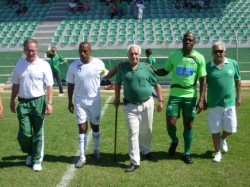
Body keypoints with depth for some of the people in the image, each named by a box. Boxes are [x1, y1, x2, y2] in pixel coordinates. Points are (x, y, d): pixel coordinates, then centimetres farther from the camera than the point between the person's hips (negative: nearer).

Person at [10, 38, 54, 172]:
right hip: (23, 102, 2)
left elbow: (49, 86, -5)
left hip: (39, 102, -2)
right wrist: (12, 101, 12)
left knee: (38, 133, 5)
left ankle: (37, 160, 18)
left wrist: (49, 103, -11)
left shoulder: (44, 65, -5)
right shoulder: (19, 64, 5)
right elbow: (15, 84, 12)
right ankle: (30, 153, 29)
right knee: (24, 133, 1)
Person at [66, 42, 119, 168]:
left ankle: (96, 150, 37)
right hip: (79, 102, 0)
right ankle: (82, 157, 6)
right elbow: (70, 85, 3)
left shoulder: (98, 63, -7)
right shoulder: (73, 66, -6)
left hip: (94, 101, 1)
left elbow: (107, 76, 11)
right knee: (82, 128, -1)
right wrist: (70, 102, 5)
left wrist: (118, 67, -2)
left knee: (95, 126, 15)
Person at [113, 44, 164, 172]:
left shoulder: (146, 68, -3)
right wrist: (117, 98, 11)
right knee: (133, 133, -4)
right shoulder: (122, 69, -2)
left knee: (146, 131, 15)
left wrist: (160, 100, 2)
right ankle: (135, 162, 2)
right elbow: (118, 83, 15)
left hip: (147, 104, 1)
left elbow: (156, 84, 4)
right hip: (131, 106, -1)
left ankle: (146, 150, 41)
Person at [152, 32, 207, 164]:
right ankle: (174, 141, 29)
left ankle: (187, 153, 23)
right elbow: (165, 71, 13)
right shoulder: (174, 55, 2)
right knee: (170, 123, -5)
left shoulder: (199, 58, -3)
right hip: (175, 95, 1)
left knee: (188, 125, 6)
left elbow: (203, 80, -2)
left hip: (190, 96, -1)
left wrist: (201, 100, -9)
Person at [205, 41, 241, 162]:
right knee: (215, 130, 7)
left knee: (231, 129, 8)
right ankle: (217, 152, 25)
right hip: (214, 104, -1)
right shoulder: (208, 66, -6)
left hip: (229, 103, 1)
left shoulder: (233, 63, -1)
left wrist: (238, 97, 9)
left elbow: (238, 81, 9)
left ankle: (223, 139, 41)